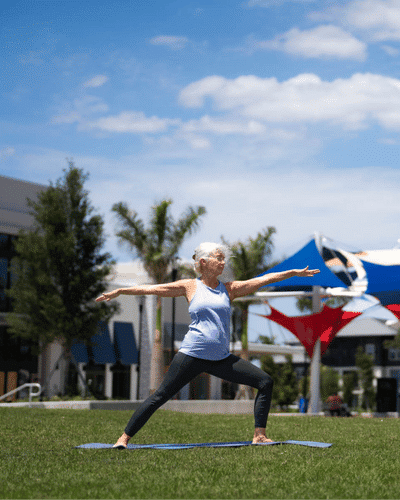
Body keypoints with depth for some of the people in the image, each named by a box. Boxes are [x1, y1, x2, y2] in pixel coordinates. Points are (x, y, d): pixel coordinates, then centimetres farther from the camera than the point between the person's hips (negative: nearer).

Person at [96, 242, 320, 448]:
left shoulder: (229, 289, 11)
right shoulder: (190, 287, 4)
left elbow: (264, 279, 7)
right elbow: (153, 289, 4)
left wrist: (294, 272, 3)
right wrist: (120, 291, 2)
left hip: (222, 358, 4)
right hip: (192, 355, -4)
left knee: (265, 382, -4)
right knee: (160, 396, -7)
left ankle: (259, 435, 2)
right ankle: (125, 438, 3)